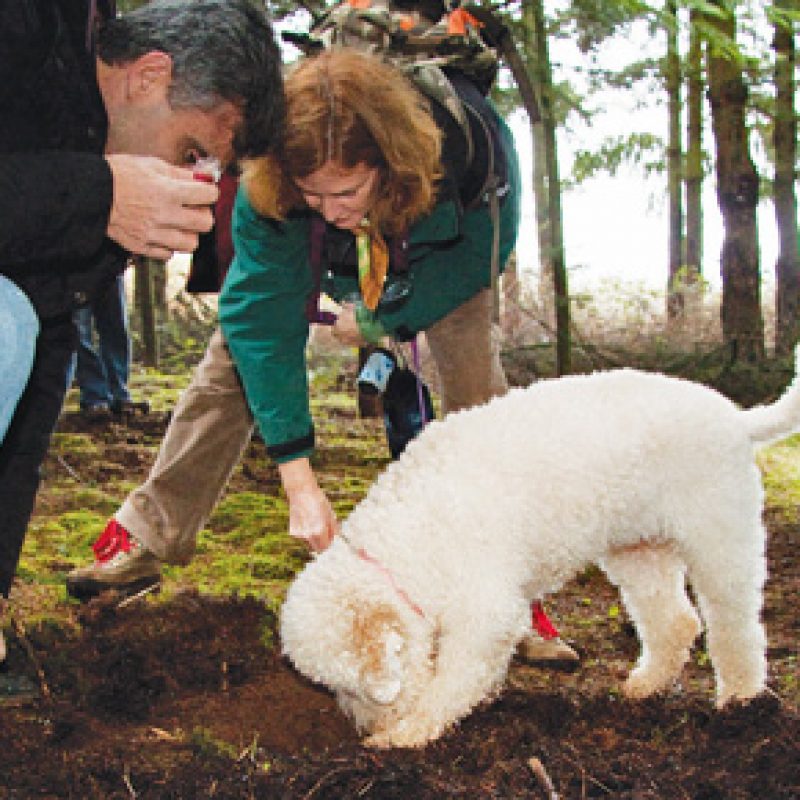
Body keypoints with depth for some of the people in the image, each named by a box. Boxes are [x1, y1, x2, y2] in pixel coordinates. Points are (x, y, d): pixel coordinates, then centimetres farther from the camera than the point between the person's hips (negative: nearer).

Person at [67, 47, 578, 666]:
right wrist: (298, 477, -38)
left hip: (444, 251, 0)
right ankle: (146, 539, 2)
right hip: (317, 259, 1)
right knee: (236, 358, -8)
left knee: (478, 388, -15)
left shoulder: (472, 142, -42)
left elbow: (487, 248, -21)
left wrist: (381, 320, -19)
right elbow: (263, 321, -35)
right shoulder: (266, 192, -39)